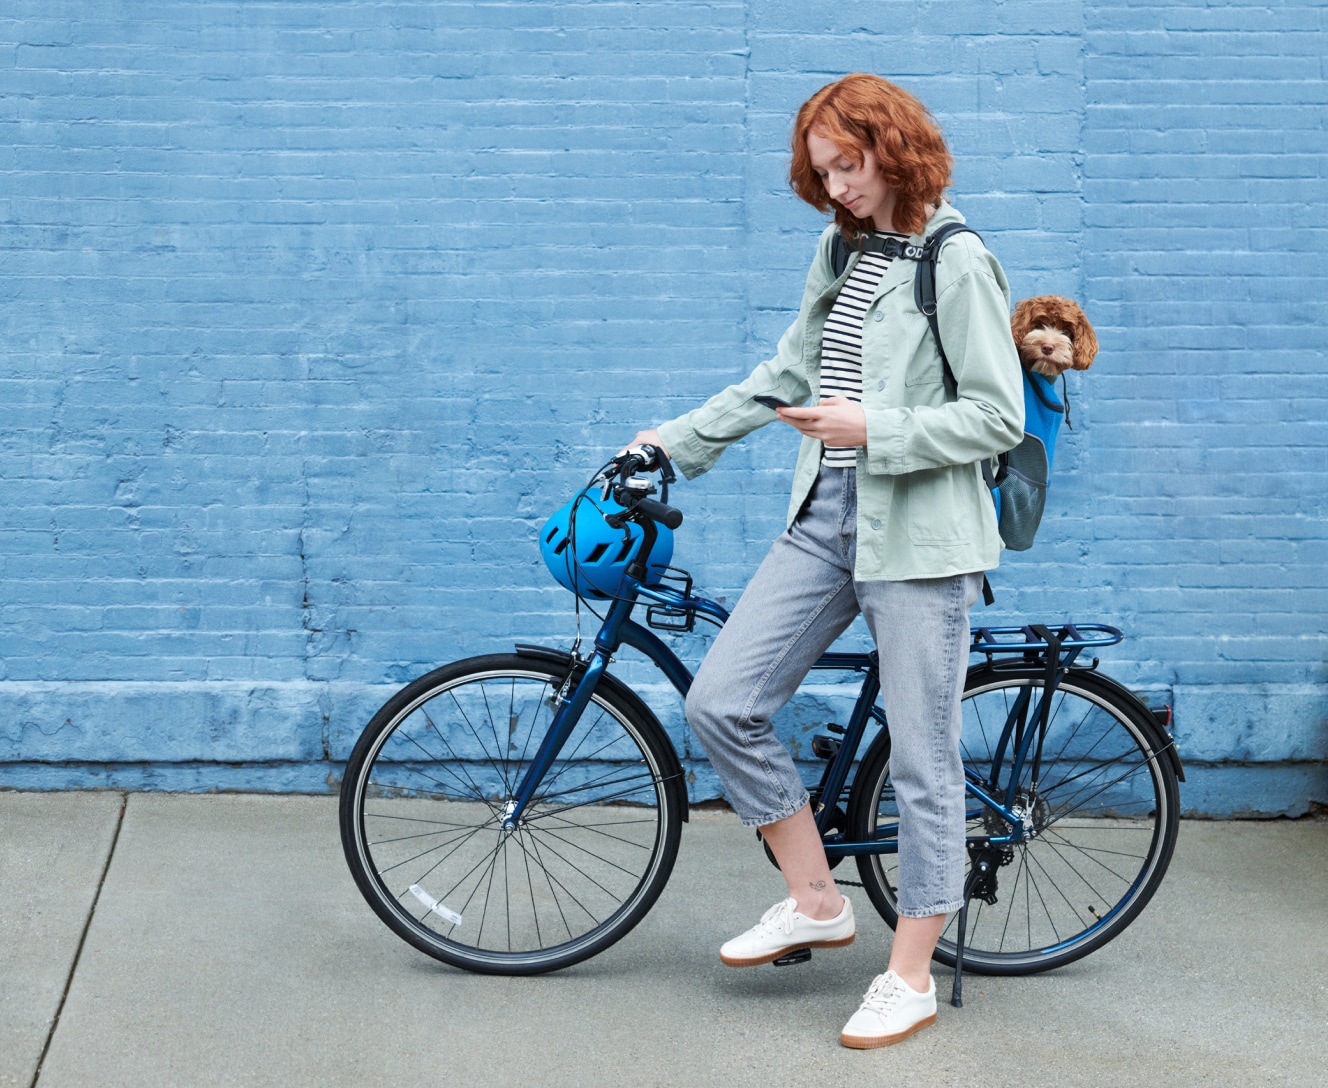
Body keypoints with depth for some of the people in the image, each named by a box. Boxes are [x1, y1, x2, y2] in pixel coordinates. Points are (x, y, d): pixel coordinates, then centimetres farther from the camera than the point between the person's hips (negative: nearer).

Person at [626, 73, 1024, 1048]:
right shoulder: (841, 251, 13)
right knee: (720, 704, -1)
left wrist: (874, 429, -20)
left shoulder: (957, 264, -9)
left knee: (921, 759, 1)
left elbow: (998, 418, -13)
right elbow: (787, 373, 23)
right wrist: (682, 438, 21)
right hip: (826, 518, 8)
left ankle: (912, 976, 14)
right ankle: (816, 902, 16)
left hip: (919, 535, -7)